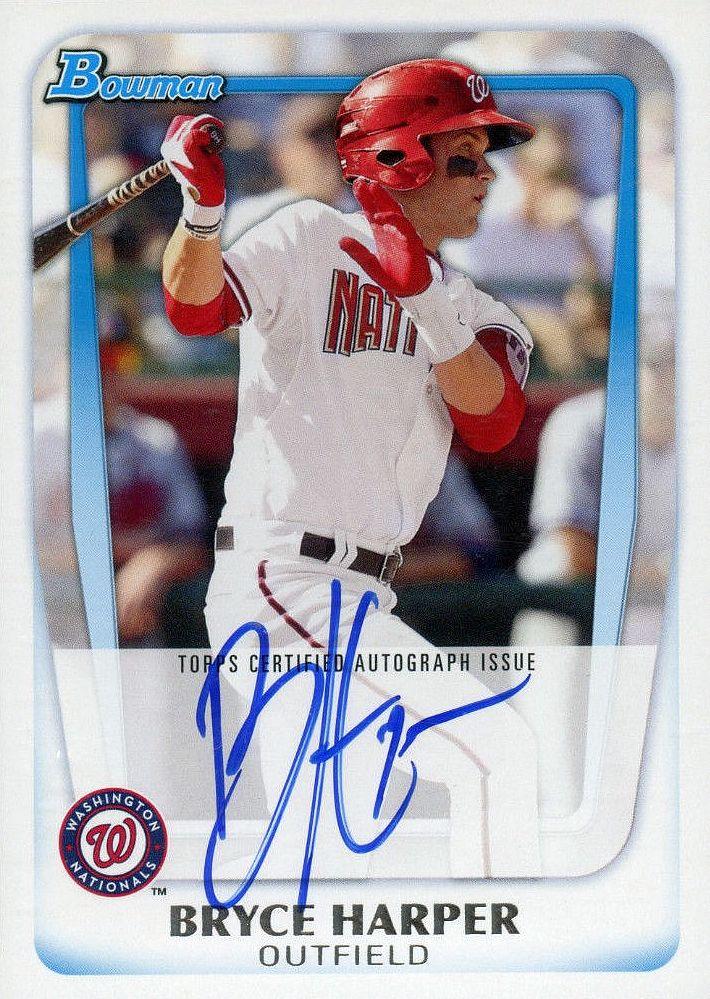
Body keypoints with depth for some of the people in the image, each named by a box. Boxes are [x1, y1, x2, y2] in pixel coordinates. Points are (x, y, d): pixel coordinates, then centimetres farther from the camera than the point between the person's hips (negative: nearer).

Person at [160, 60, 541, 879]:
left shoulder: (475, 315, 14)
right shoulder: (313, 241, -3)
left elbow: (493, 424, -7)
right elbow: (196, 310, -19)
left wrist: (426, 301, -20)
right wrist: (202, 214, -39)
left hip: (351, 599, 8)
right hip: (279, 580, -8)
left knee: (323, 851, 13)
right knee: (496, 750, -14)